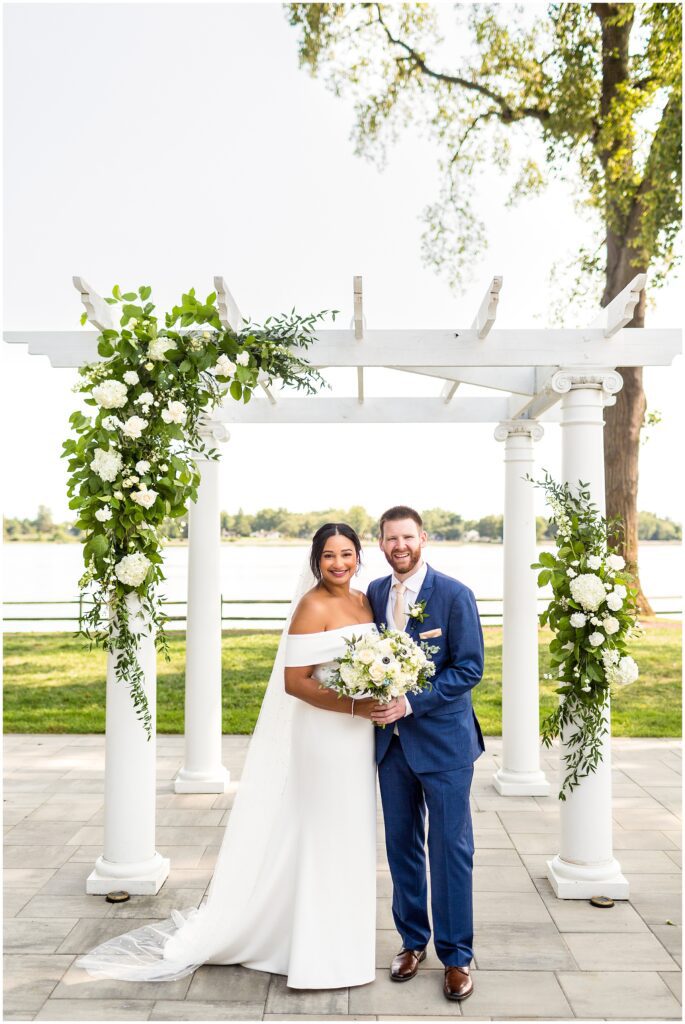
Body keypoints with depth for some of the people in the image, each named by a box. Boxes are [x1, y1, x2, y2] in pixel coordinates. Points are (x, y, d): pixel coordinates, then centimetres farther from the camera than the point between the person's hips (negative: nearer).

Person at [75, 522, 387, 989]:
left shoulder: (366, 600, 7)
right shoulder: (313, 608, -15)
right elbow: (294, 681, -19)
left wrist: (381, 703, 3)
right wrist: (354, 706, -24)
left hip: (360, 739, 8)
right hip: (326, 736, -7)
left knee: (353, 836, 16)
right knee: (327, 837, 2)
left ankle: (345, 939, 32)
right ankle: (321, 952, 18)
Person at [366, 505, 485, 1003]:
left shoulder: (454, 595, -10)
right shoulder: (373, 593, 5)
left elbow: (469, 668, -12)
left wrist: (411, 702, -19)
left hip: (442, 738, -4)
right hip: (391, 738, 4)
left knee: (450, 847, 5)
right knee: (402, 845, 14)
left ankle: (457, 955, 20)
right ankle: (413, 940, 31)